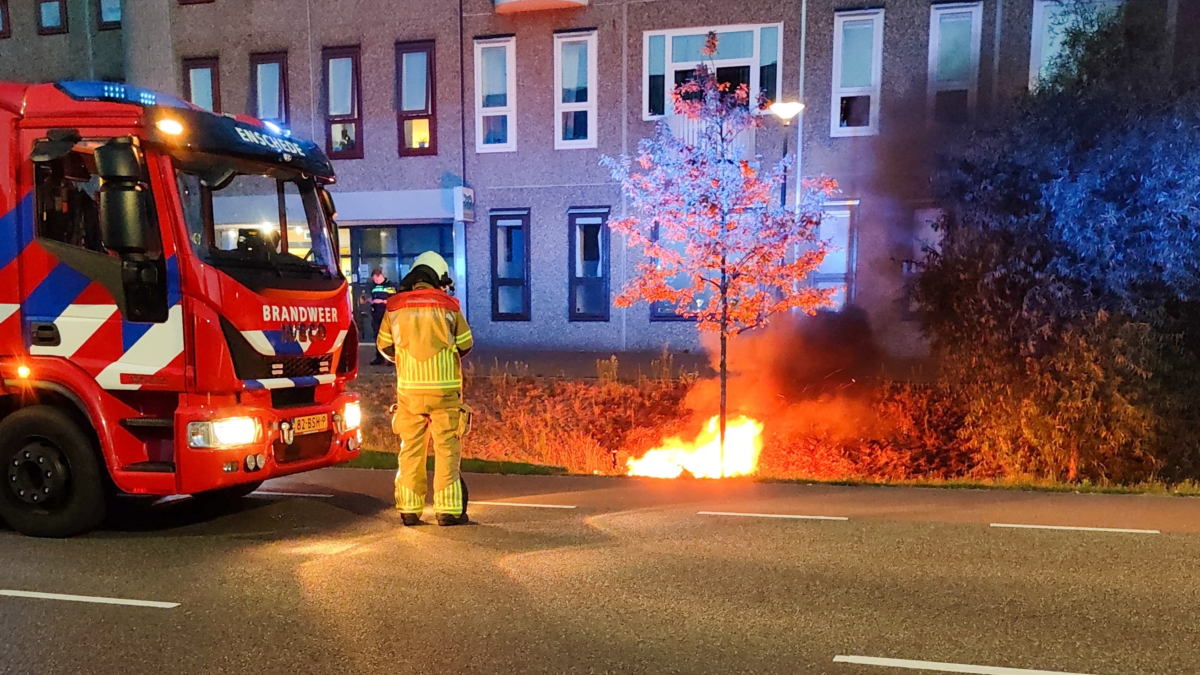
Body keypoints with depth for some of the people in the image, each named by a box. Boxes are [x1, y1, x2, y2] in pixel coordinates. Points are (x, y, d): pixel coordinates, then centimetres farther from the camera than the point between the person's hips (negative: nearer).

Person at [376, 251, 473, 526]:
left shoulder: (395, 306, 3)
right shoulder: (449, 305, -2)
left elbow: (384, 345, 12)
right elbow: (466, 344, 5)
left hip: (409, 388, 2)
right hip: (444, 388, -2)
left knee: (410, 449, 11)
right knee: (447, 449, 4)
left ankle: (409, 509, 14)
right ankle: (448, 509, 5)